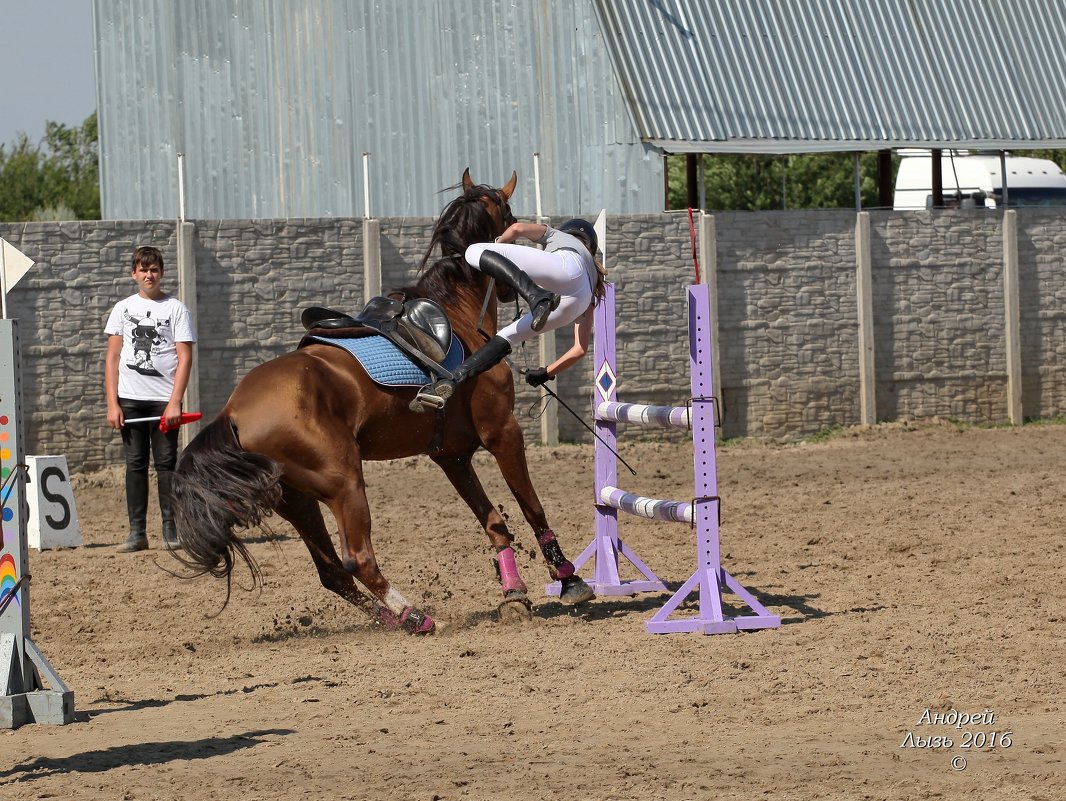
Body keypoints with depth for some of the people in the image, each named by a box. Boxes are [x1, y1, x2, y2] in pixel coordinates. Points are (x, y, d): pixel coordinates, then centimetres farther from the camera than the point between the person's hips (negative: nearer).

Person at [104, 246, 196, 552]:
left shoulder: (176, 309, 4)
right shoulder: (123, 308, 11)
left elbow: (185, 357, -2)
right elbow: (112, 357, 9)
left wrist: (175, 402, -12)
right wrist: (112, 404, 0)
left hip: (164, 400, -2)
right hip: (130, 399, 2)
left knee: (166, 464, -2)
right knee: (135, 464, 1)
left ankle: (171, 530, 2)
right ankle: (137, 532, 2)